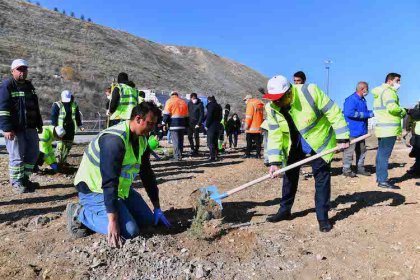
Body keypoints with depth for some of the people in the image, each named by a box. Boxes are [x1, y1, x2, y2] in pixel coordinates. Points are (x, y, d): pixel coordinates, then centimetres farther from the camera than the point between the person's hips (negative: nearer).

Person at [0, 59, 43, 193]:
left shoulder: (29, 86, 17)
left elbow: (35, 107, 23)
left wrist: (39, 124, 22)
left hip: (30, 127, 8)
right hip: (15, 129, -7)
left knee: (33, 153, 11)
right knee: (17, 156, -2)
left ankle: (25, 178, 25)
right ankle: (16, 183, 12)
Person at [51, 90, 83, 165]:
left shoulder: (74, 105, 12)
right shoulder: (57, 105, 1)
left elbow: (77, 116, 20)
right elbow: (53, 116, -3)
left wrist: (79, 125, 16)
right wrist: (54, 126, -12)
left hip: (71, 128, 5)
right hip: (61, 128, -4)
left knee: (68, 145, 7)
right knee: (61, 144, -11)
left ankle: (64, 160, 19)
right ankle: (58, 160, -3)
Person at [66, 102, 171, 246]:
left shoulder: (142, 139, 0)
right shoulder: (114, 139, -29)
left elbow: (147, 173, 6)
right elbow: (109, 182, -33)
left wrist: (157, 208, 6)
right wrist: (113, 220, -34)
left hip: (121, 188, 9)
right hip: (94, 190, -9)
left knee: (147, 220, 7)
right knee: (129, 231, -21)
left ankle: (95, 211, 16)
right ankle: (81, 213, -4)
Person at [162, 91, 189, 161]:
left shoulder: (169, 101, 1)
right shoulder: (183, 102, 17)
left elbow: (166, 114, -7)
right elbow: (186, 115, 18)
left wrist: (164, 123, -3)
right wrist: (186, 125, 22)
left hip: (174, 124, -5)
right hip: (182, 124, 5)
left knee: (175, 141, -5)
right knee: (181, 141, 11)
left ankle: (177, 156, -8)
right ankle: (179, 155, 19)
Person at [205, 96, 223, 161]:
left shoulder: (210, 105, -9)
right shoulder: (219, 106, 16)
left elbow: (209, 116, -16)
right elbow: (220, 117, 17)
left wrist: (207, 125, -10)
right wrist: (217, 122, 16)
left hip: (211, 126, -8)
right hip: (217, 126, 8)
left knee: (210, 143, -5)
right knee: (215, 142, 16)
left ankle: (212, 157, -8)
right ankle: (216, 155, 19)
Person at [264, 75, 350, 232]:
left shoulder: (310, 92, -29)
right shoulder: (273, 108, -16)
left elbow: (333, 112, -21)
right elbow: (274, 136, -13)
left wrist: (342, 137, -19)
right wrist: (275, 162, -18)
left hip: (318, 141, -4)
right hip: (294, 144, 4)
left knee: (322, 176, -4)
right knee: (289, 175, 10)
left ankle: (322, 217, 7)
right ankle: (285, 210, 24)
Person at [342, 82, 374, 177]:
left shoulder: (362, 100, 15)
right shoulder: (351, 99, -15)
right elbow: (349, 113, -27)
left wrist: (372, 112, 6)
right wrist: (367, 114, -21)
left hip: (361, 130, 10)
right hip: (352, 131, -10)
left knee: (362, 150, 15)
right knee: (349, 150, -4)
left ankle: (360, 168, 26)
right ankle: (346, 169, 4)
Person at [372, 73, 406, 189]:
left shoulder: (379, 92, 21)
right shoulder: (388, 91, -10)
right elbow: (392, 107, -25)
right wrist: (403, 111, -7)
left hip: (381, 128, 10)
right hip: (389, 129, -10)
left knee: (381, 153, 14)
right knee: (384, 154, -9)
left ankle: (379, 177, 21)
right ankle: (383, 181, -6)